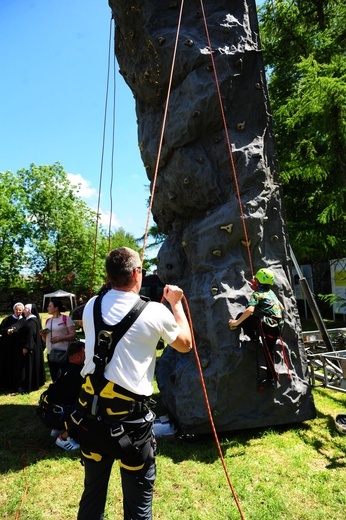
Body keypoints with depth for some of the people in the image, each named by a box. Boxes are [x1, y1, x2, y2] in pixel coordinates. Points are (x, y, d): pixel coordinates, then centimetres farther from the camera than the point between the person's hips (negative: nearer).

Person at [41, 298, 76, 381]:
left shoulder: (66, 318, -6)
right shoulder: (48, 321, 14)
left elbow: (73, 335, -10)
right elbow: (45, 339, 20)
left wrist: (60, 338, -20)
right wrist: (43, 334, -1)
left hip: (63, 353, -6)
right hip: (50, 354, 6)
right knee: (54, 377, 12)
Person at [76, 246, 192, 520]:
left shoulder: (91, 307, 1)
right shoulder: (155, 312, -11)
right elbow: (185, 344, 6)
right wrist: (176, 303, 16)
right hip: (131, 416, -4)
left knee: (92, 493, 22)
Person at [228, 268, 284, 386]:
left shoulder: (257, 294, -3)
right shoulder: (271, 293, 20)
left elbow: (250, 310, -20)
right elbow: (281, 308, 30)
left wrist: (237, 322, -14)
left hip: (267, 324, -8)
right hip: (278, 326, 8)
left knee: (242, 317, -5)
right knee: (269, 351, 17)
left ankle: (254, 338, 3)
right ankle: (270, 378, 18)